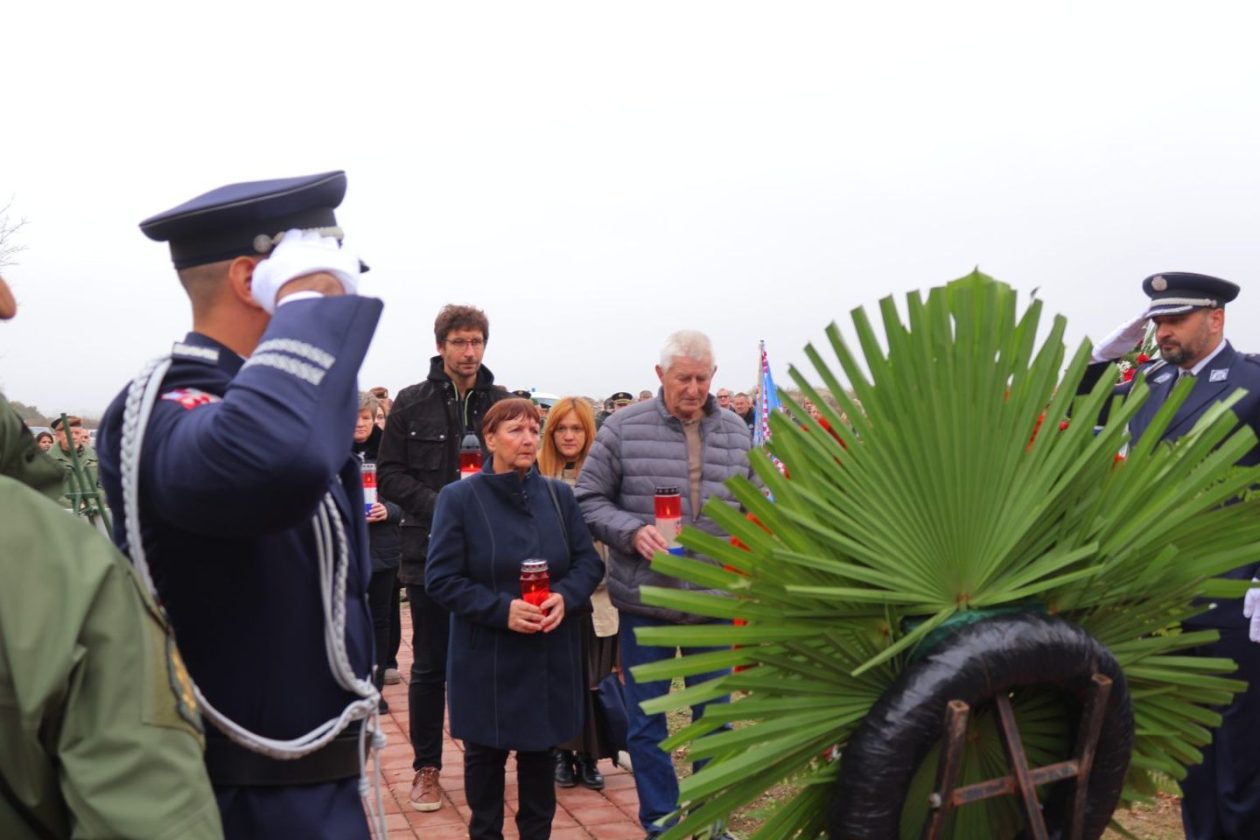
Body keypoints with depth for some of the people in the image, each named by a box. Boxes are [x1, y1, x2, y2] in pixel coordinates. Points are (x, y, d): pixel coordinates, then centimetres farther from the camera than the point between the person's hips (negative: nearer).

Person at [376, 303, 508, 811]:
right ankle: (427, 768, 21)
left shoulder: (502, 402, 3)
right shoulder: (412, 404, 0)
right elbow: (389, 476, -1)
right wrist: (438, 505, -16)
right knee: (430, 665, 8)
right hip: (430, 551, -1)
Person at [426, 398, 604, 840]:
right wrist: (501, 609, -23)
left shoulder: (558, 494, 3)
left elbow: (589, 561, 4)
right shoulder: (459, 497, -9)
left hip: (550, 655, 3)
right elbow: (441, 579, -12)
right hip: (486, 658, -3)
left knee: (540, 749, 16)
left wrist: (565, 596, -17)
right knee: (485, 754, 12)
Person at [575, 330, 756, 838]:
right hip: (645, 601, -2)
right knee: (645, 722, 10)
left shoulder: (737, 432, 3)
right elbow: (589, 501, -4)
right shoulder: (624, 428, -6)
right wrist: (632, 530, -19)